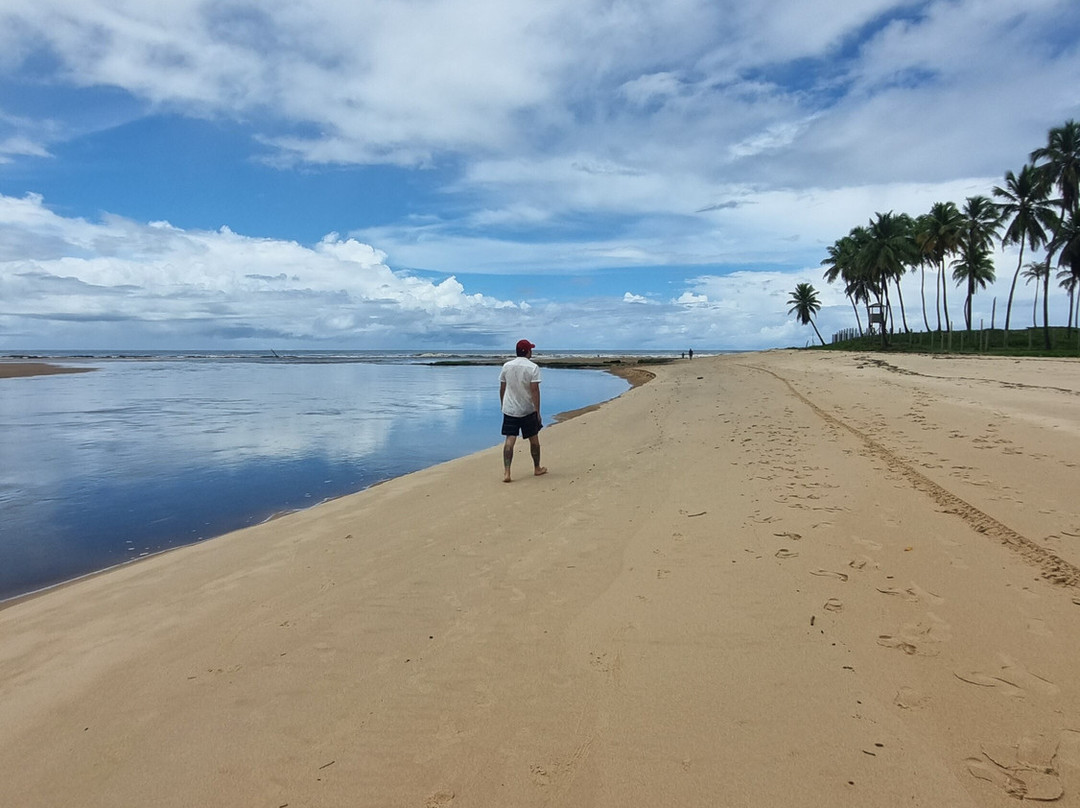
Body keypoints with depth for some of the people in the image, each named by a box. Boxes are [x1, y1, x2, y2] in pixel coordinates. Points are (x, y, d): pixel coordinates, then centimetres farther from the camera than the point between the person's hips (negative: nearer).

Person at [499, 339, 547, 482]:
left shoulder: (506, 366, 3)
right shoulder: (533, 367, -9)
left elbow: (502, 388, 9)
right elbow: (535, 390, -14)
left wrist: (503, 405, 21)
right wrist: (538, 411, -11)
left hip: (509, 410, 3)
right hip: (528, 411, -2)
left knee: (510, 440, -1)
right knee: (534, 439, 14)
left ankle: (506, 473, -12)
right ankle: (537, 468, 28)